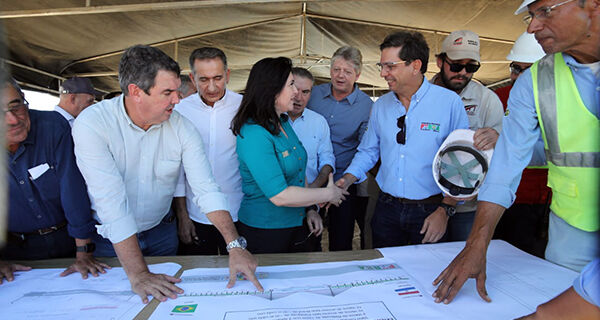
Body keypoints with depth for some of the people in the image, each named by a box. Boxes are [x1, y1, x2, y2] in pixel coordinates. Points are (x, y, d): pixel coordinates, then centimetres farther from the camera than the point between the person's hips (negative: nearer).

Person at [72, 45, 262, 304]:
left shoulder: (181, 127, -14)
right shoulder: (92, 124, -24)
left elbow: (206, 190, -18)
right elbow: (112, 202, -29)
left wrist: (235, 246, -28)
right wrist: (138, 275, -31)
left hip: (161, 231, 3)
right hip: (110, 238, -3)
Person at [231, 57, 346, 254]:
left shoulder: (283, 122, 4)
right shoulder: (253, 134, -24)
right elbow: (279, 195, -28)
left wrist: (308, 210, 6)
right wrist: (328, 194, -17)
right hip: (264, 232, -8)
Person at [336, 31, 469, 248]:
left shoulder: (449, 102, -8)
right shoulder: (380, 106, 4)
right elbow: (368, 151, 11)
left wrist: (445, 210, -13)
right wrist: (346, 180, -5)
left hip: (429, 212, -3)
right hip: (386, 209, 4)